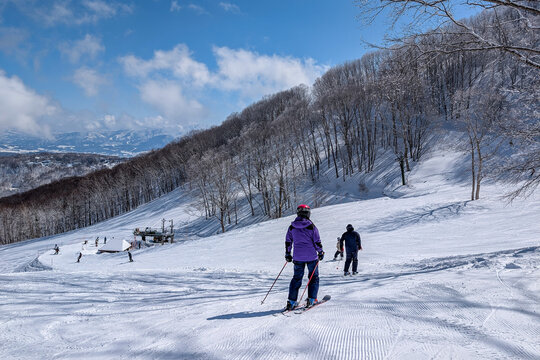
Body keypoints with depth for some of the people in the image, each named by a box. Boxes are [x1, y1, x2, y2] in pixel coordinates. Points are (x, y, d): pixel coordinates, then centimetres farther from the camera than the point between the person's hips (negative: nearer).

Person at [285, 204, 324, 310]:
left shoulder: (292, 227, 0)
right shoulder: (311, 226, -10)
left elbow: (288, 242, 7)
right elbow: (317, 241, -5)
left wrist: (288, 254, 18)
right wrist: (321, 253, 9)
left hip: (298, 257, 3)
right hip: (311, 256, -3)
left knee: (297, 278, 11)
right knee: (313, 277, 13)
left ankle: (291, 301, 5)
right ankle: (311, 299, 10)